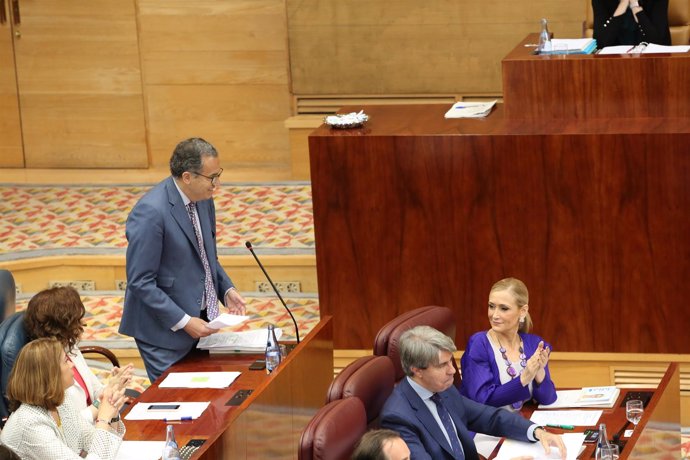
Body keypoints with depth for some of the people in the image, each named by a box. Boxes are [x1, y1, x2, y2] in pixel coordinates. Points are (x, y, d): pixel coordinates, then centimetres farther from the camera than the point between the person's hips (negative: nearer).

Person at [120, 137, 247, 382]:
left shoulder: (203, 200, 3)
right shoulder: (151, 212, -23)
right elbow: (140, 282, -21)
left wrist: (227, 289, 1)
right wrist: (183, 322, -21)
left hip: (202, 317, 8)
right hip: (165, 330, -8)